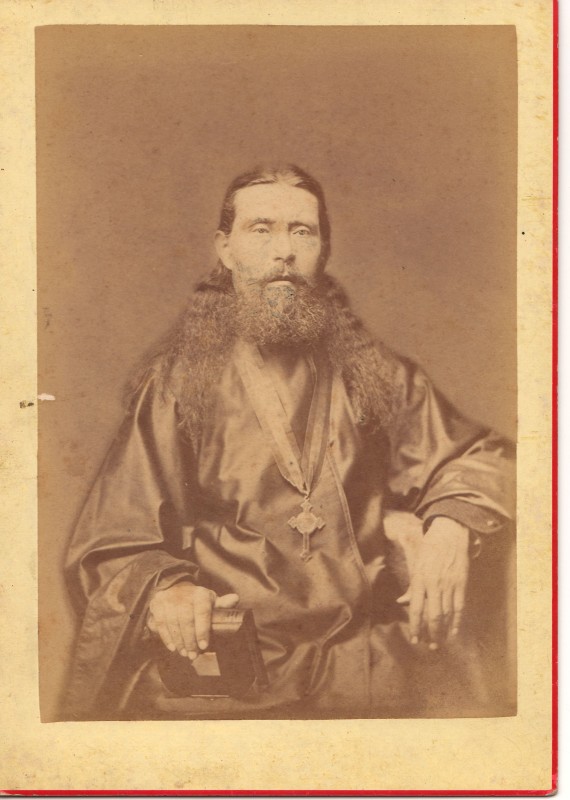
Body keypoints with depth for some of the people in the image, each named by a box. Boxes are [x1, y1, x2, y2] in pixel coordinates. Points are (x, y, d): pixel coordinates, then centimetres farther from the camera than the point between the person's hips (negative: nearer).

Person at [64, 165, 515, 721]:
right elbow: (110, 549, 5)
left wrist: (451, 529, -6)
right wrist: (162, 591, -19)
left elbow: (479, 461, 17)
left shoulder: (375, 375, 12)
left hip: (371, 654, 3)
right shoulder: (177, 387, 6)